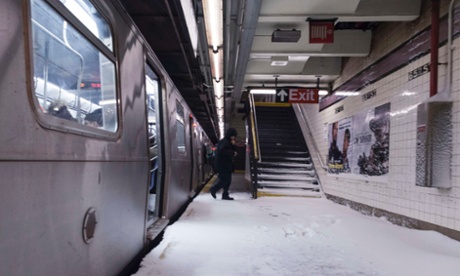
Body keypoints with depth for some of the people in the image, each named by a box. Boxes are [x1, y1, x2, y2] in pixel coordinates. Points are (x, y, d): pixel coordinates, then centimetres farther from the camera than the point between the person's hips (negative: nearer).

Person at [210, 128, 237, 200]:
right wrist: (233, 153, -20)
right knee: (225, 179, -10)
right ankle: (213, 189, 5)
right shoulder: (224, 142, -13)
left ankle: (225, 195, 12)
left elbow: (234, 151, 16)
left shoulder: (228, 142, 19)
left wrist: (233, 145, -2)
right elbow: (222, 151, -30)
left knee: (228, 180, 8)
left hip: (227, 164, 10)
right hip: (222, 165, -10)